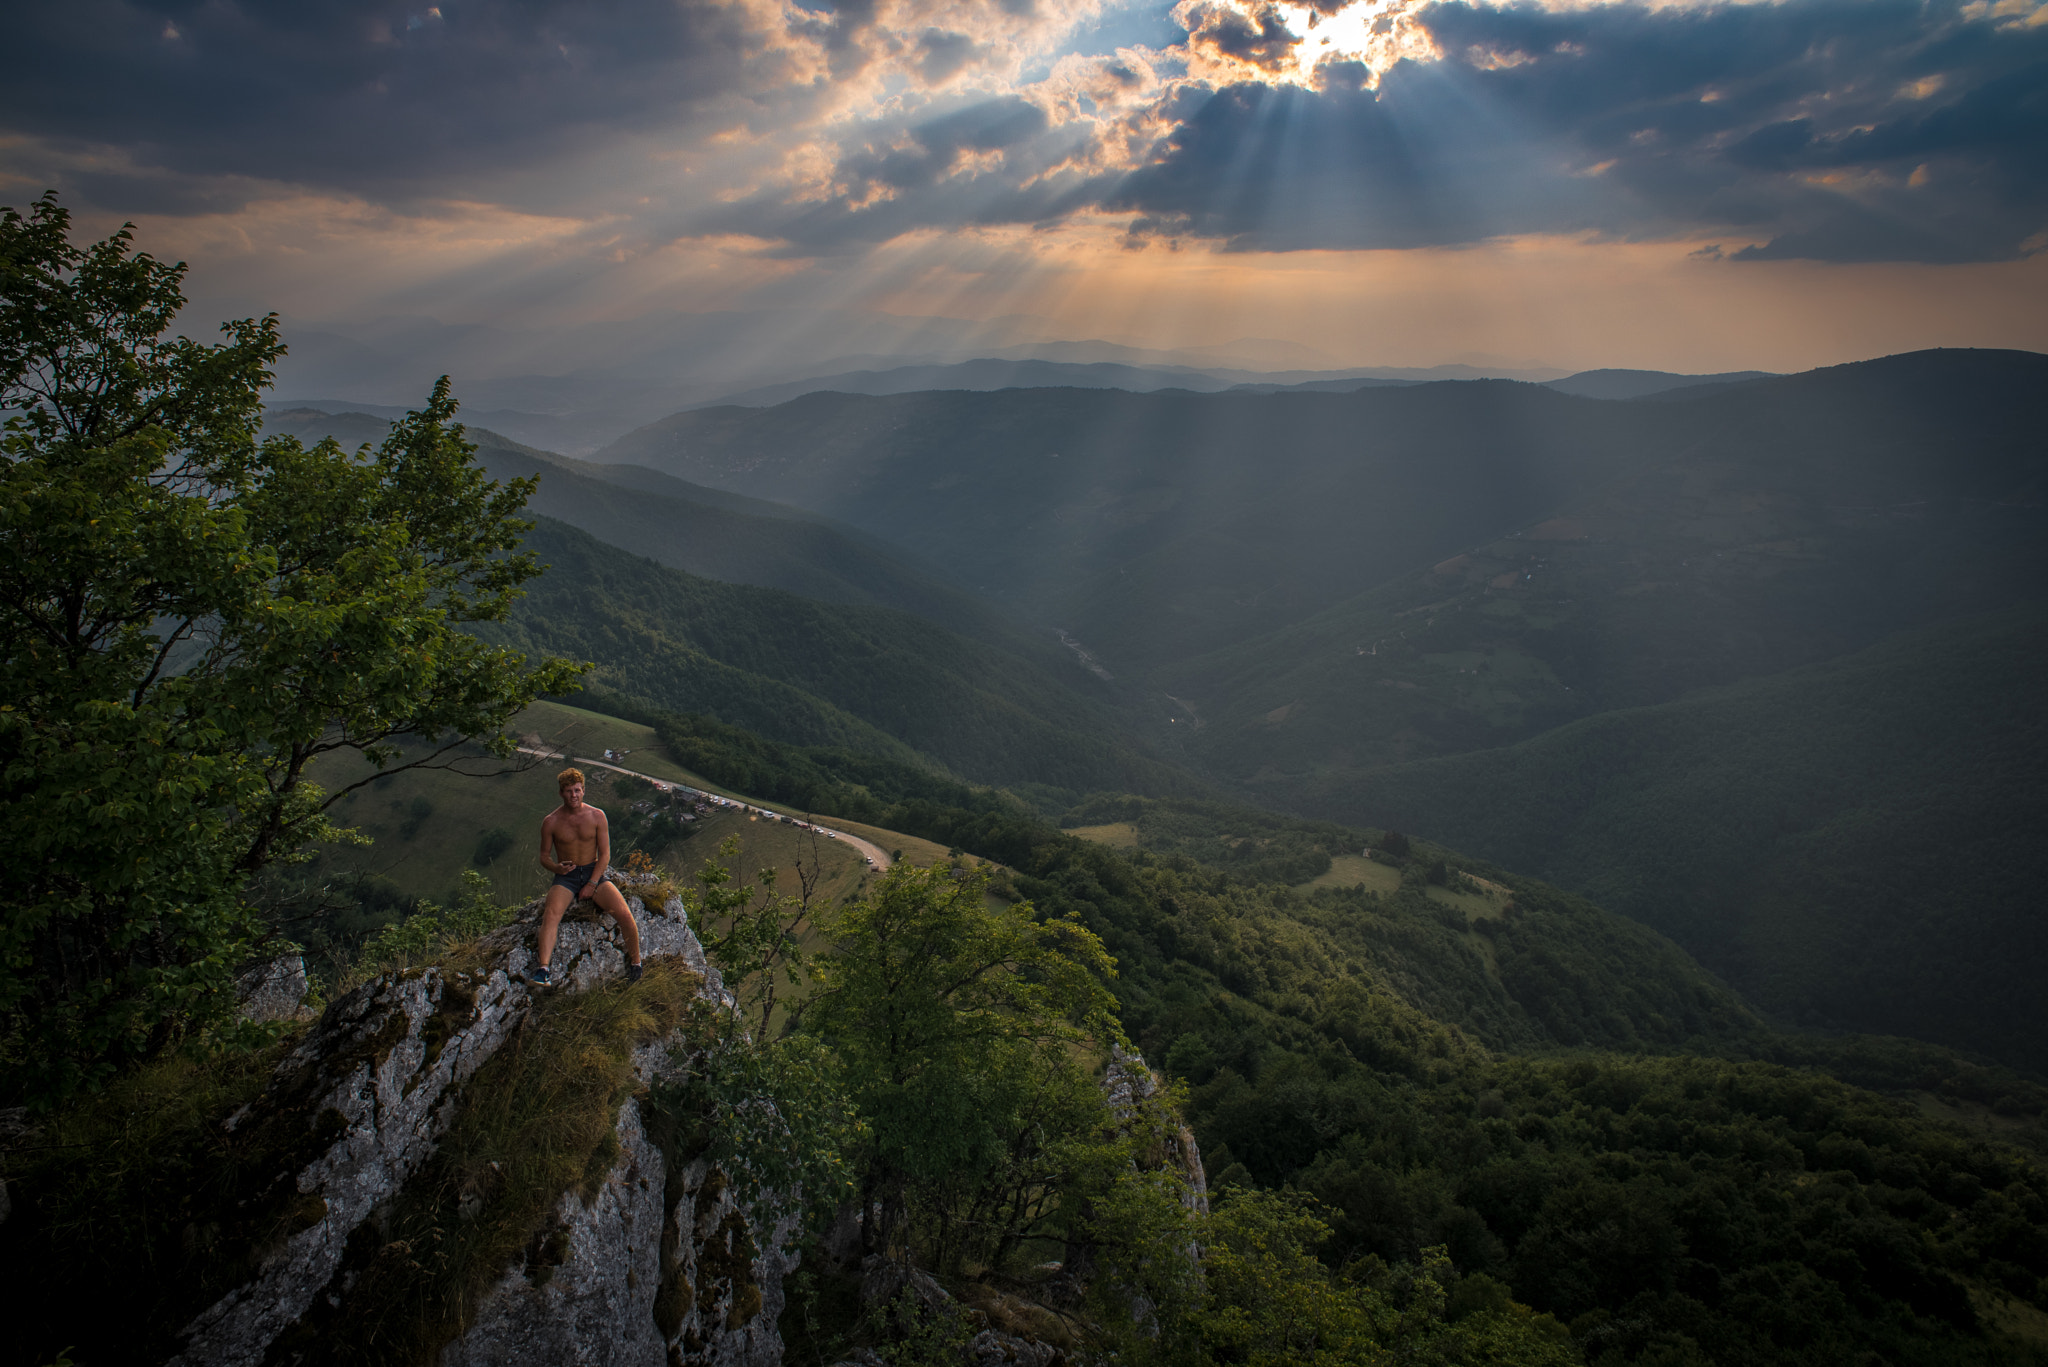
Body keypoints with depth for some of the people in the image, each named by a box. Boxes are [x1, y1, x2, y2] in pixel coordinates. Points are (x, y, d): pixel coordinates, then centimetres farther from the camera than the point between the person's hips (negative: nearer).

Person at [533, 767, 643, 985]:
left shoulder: (597, 816, -1)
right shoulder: (551, 822, -1)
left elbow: (605, 854, -1)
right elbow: (544, 856, 6)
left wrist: (592, 884, -12)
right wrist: (557, 868, -17)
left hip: (594, 872, 0)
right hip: (565, 877, 0)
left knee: (625, 914, -21)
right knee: (551, 914, -33)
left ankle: (635, 965, -2)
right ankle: (543, 969, -44)